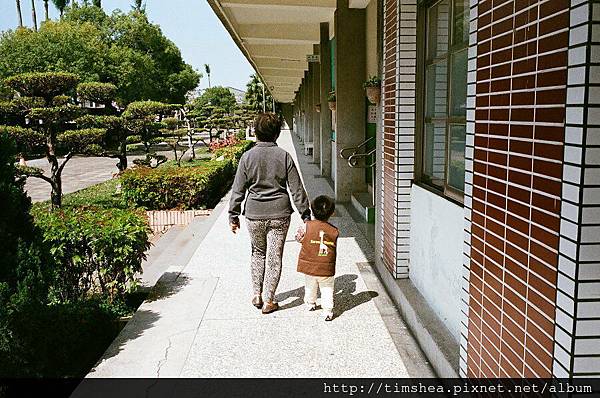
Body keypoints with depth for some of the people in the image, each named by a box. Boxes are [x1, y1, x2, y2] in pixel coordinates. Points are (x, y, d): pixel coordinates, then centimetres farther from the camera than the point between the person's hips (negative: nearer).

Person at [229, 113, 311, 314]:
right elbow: (297, 189, -3)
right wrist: (306, 215, 3)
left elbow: (238, 189, -1)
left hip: (254, 214, 1)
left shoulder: (248, 156, -4)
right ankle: (268, 301, 14)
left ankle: (257, 295, 26)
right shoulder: (284, 156, -5)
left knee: (258, 253, 20)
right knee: (274, 257, 7)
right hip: (279, 214, -1)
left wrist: (233, 215, 8)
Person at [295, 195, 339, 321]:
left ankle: (310, 304, 41)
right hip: (327, 268, -1)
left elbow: (298, 237, 3)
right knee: (327, 288, 12)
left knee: (310, 287, 22)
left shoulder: (307, 226, -12)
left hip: (309, 266, 1)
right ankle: (328, 310, 5)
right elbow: (334, 247, 4)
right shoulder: (334, 231, -7)